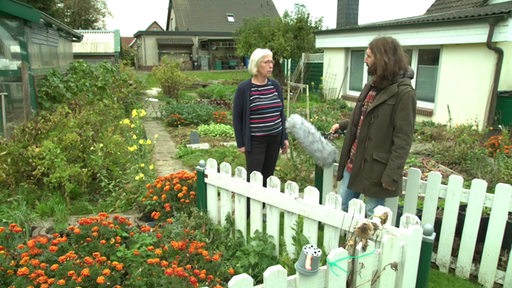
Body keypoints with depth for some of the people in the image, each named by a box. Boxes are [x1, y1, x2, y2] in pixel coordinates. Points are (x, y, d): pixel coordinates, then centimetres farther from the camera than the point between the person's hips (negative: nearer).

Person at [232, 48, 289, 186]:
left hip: (274, 138, 5)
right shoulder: (244, 88, -9)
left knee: (268, 176, 12)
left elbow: (281, 113, 13)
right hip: (255, 141, -4)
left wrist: (284, 137, 10)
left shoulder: (275, 85, 5)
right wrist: (240, 143, -5)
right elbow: (237, 117, -4)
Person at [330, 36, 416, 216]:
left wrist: (392, 176, -20)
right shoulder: (372, 85, 9)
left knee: (373, 217, 9)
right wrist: (342, 126, 21)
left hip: (376, 168, -8)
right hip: (353, 162, 8)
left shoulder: (404, 93, -16)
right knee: (342, 209, 18)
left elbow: (403, 140, -18)